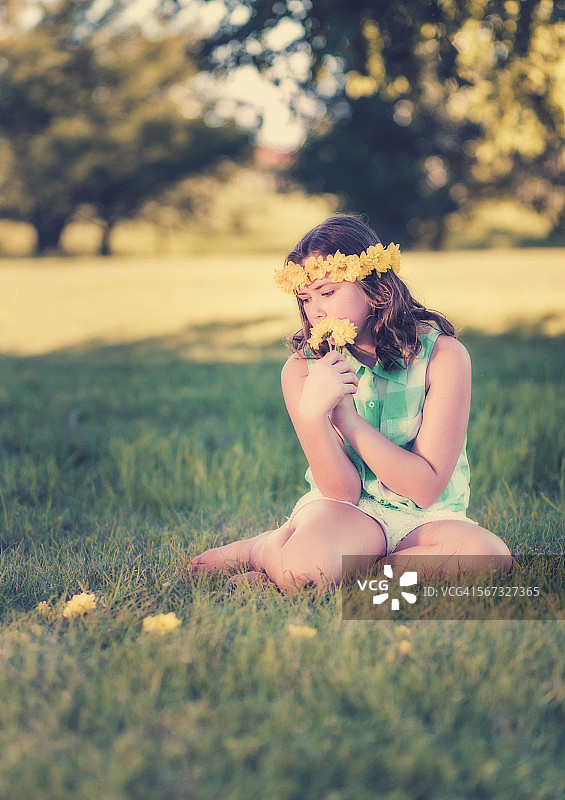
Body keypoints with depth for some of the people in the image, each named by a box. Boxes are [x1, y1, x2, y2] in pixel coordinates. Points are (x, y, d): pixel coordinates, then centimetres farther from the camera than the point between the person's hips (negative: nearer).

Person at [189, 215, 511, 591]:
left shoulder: (443, 354, -12)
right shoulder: (302, 369, -7)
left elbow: (426, 488, -15)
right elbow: (342, 491, -11)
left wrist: (345, 414, -22)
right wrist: (312, 413, -29)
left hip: (427, 518, 2)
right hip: (346, 511, -2)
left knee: (489, 556, -35)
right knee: (307, 563, -39)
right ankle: (266, 550, -1)